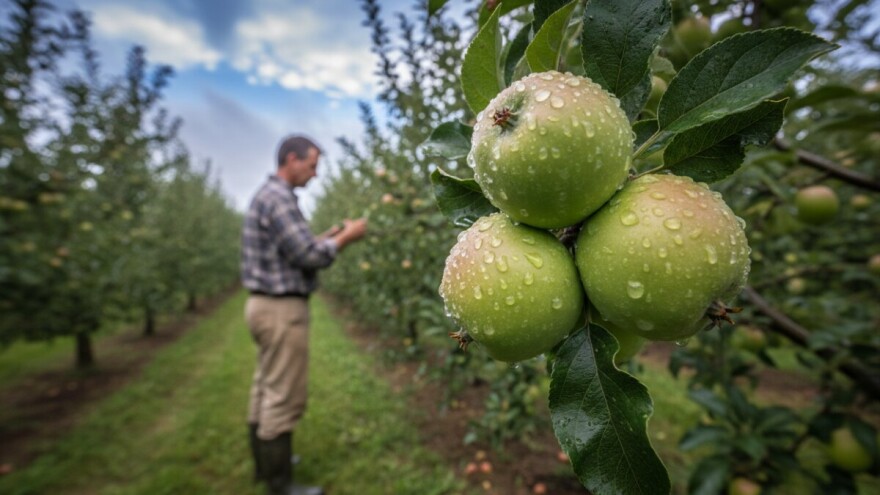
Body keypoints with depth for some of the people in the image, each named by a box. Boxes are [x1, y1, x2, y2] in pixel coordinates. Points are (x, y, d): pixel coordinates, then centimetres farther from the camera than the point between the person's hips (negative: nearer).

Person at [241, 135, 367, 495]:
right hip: (282, 309, -11)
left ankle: (265, 463, 35)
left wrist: (330, 236, 11)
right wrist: (345, 238, -7)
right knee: (285, 397, 1)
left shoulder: (268, 195, 15)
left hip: (267, 305, 11)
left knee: (266, 389, 19)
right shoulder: (279, 198, -18)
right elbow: (308, 256, -21)